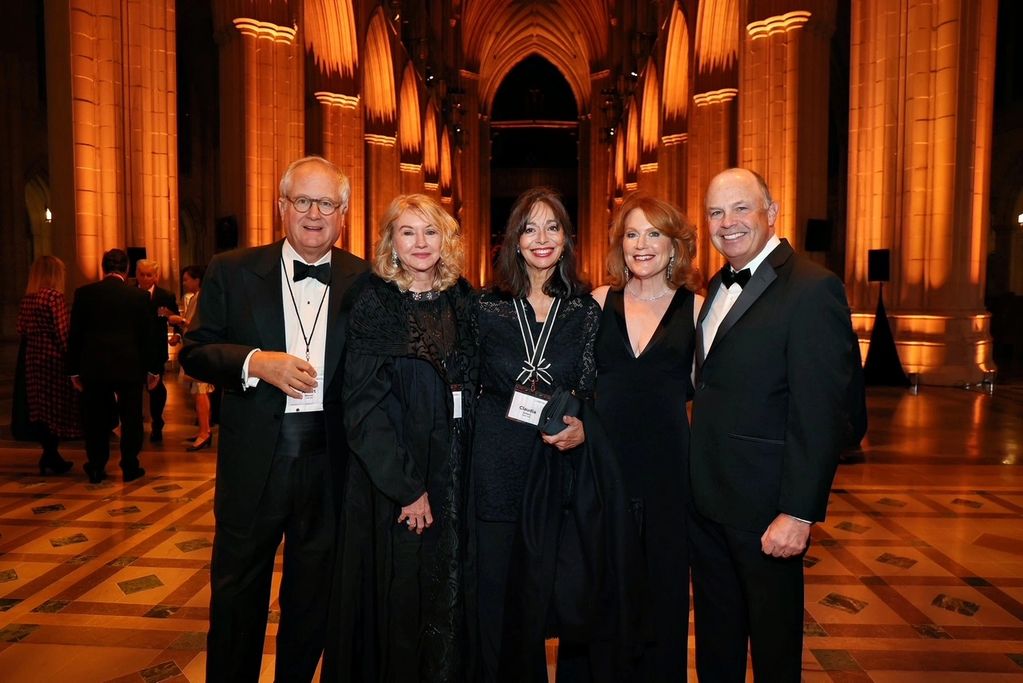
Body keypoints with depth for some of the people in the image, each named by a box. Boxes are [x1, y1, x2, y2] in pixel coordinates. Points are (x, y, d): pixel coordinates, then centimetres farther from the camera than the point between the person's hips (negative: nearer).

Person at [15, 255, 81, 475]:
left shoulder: (26, 299, 7)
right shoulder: (55, 296, -13)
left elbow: (22, 331, 9)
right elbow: (62, 331, -17)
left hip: (32, 358, 7)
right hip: (54, 357, -7)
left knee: (39, 407, 11)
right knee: (57, 406, 3)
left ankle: (50, 455, 20)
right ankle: (50, 456, 5)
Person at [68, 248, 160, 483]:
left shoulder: (84, 293, -1)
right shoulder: (139, 296, -4)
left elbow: (75, 335, 2)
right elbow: (147, 336, -1)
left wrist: (74, 370, 9)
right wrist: (153, 369, 6)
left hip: (94, 367, 2)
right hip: (130, 367, -1)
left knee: (96, 420, 11)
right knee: (131, 418, 8)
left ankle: (96, 469, 17)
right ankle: (129, 467, 13)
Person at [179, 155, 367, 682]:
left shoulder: (364, 281, -1)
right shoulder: (232, 271, -1)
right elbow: (194, 353, -1)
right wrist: (256, 362, -19)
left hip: (330, 461, 1)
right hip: (254, 459, 0)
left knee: (313, 594, 18)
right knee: (237, 589, 14)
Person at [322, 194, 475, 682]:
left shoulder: (463, 305, 5)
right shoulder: (373, 306, -7)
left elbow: (472, 394, 10)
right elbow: (362, 406, -11)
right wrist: (406, 486, -15)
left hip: (453, 478, 4)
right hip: (388, 480, -3)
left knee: (447, 595, 13)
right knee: (394, 598, 7)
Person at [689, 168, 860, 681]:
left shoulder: (812, 289, -16)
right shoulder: (719, 286, 10)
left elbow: (821, 414, -20)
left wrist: (799, 512, -21)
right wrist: (694, 478, 10)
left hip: (763, 504, -7)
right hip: (705, 497, 7)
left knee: (772, 638, 14)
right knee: (715, 630, 22)